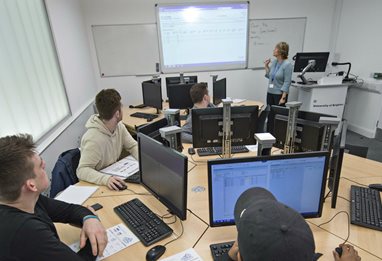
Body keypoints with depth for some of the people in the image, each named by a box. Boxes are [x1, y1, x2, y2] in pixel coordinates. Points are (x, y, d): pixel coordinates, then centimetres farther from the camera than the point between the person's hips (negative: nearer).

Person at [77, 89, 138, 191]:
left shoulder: (119, 126, -6)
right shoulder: (94, 139, -28)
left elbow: (133, 146, 1)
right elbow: (82, 170, -28)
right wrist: (106, 179, -44)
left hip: (113, 174, 7)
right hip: (96, 184, -7)